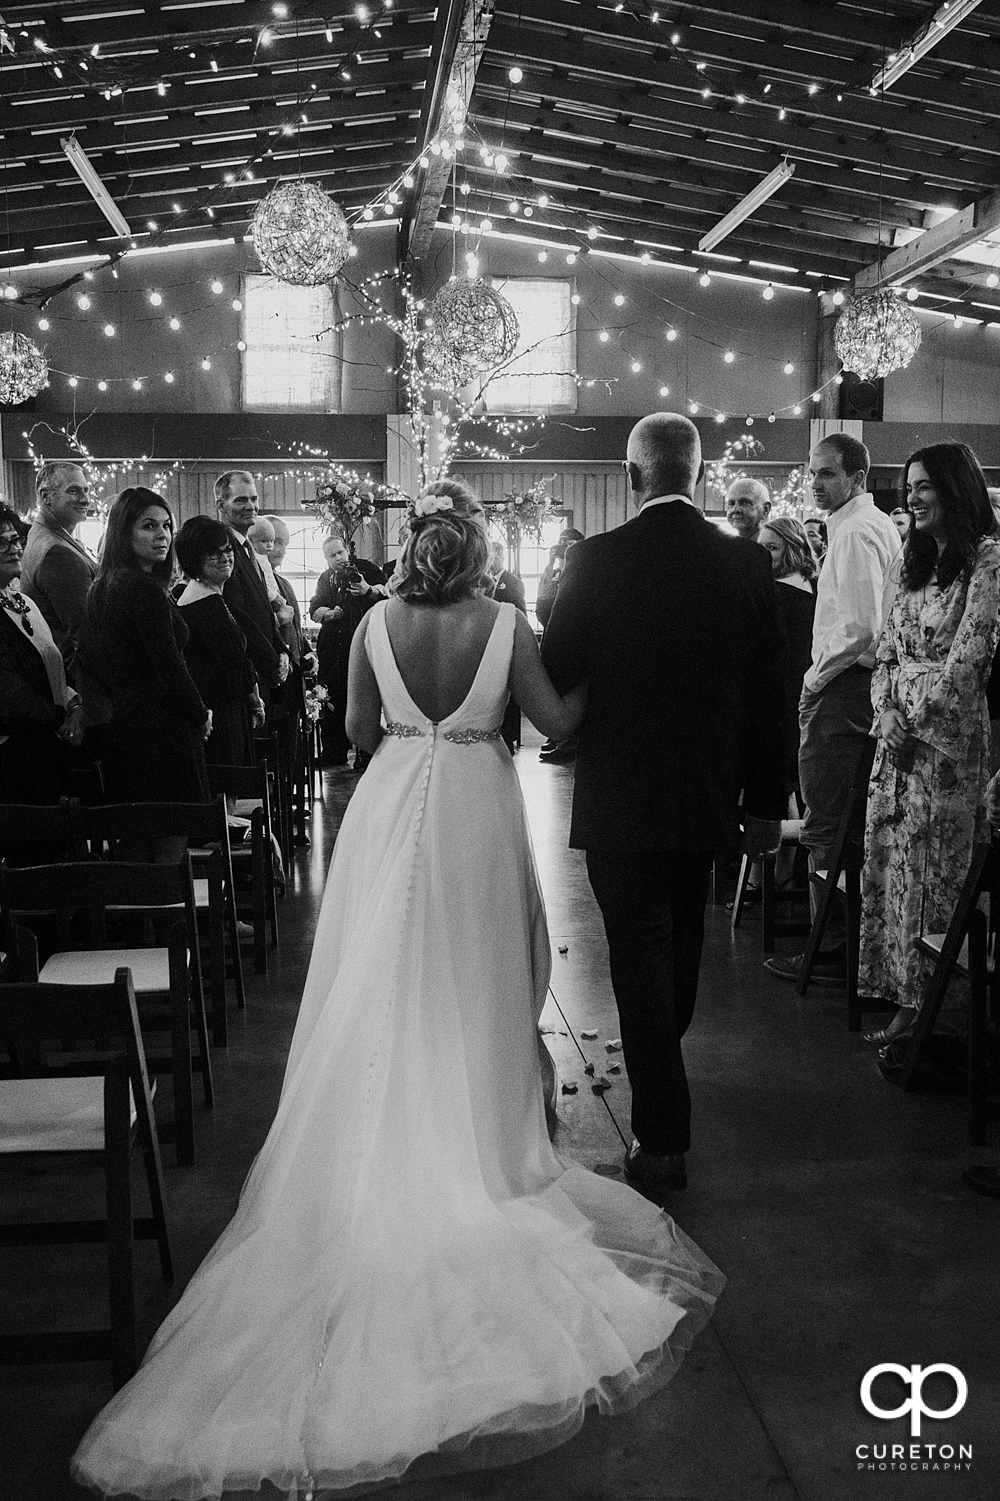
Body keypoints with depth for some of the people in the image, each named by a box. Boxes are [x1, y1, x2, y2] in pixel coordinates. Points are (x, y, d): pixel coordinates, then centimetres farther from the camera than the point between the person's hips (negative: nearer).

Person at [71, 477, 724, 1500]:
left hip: (392, 807, 1)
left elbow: (358, 730, 4)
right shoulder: (506, 625, -8)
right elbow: (555, 721, -3)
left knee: (386, 988, 11)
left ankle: (393, 1160, 20)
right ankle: (472, 1147, 23)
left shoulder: (376, 623, -4)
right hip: (476, 810, -1)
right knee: (470, 986, 13)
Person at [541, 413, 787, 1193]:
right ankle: (663, 1080, 46)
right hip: (709, 796, 4)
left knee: (641, 954, 4)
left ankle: (663, 1137, 7)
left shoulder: (598, 560, -14)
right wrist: (766, 800, 7)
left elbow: (554, 672, -8)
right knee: (683, 942, 23)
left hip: (620, 797, -4)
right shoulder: (748, 562, -4)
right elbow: (771, 691, 0)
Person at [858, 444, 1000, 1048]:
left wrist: (917, 719, -11)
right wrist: (888, 714, -3)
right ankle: (906, 997, 16)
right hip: (899, 735, 8)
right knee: (890, 868, 8)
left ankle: (936, 1010, 7)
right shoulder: (917, 563, 17)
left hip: (948, 742, -8)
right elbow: (887, 652, 13)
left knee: (936, 875, -2)